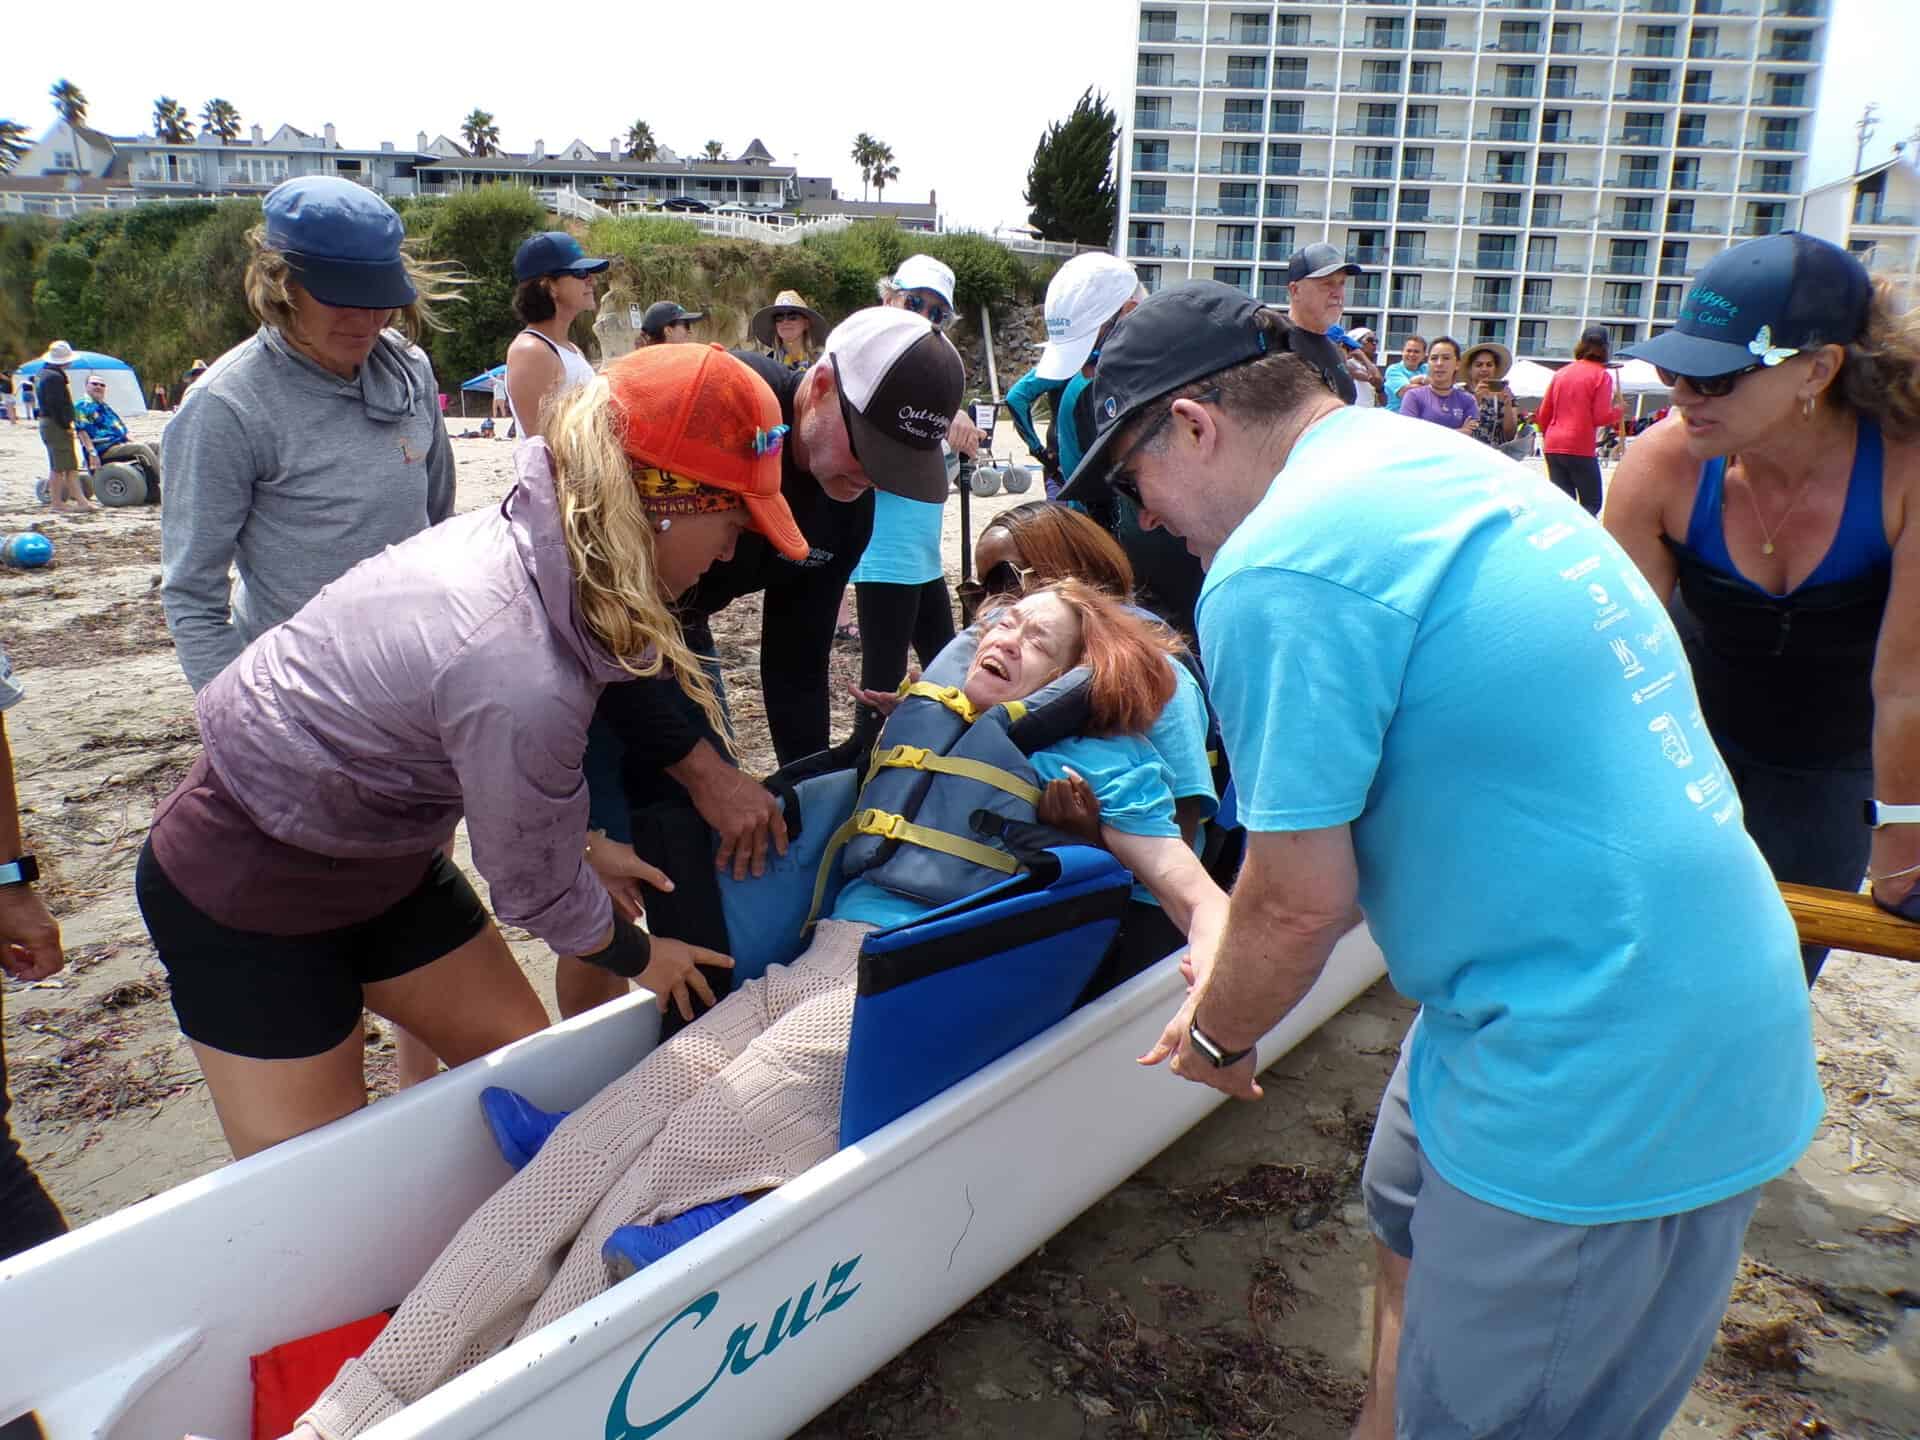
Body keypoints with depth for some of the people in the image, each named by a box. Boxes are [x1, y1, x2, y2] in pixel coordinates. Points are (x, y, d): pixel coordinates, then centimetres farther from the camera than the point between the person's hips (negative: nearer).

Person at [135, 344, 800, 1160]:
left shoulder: (528, 536, -13)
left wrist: (586, 846, 11)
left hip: (379, 856, 8)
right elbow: (535, 891, -19)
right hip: (246, 901, -8)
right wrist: (639, 957, -1)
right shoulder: (520, 679, -38)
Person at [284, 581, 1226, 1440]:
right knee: (573, 1162, -12)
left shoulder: (1093, 758, 13)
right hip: (805, 970, 5)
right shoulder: (922, 724, 28)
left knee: (648, 1193, -20)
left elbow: (1198, 896, 7)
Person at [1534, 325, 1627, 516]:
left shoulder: (1561, 373, 11)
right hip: (1580, 448, -5)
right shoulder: (1601, 374, -4)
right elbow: (1601, 417, -9)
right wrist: (1619, 411, 10)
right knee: (1591, 504, 4)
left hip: (1553, 446, 5)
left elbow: (1543, 414, 12)